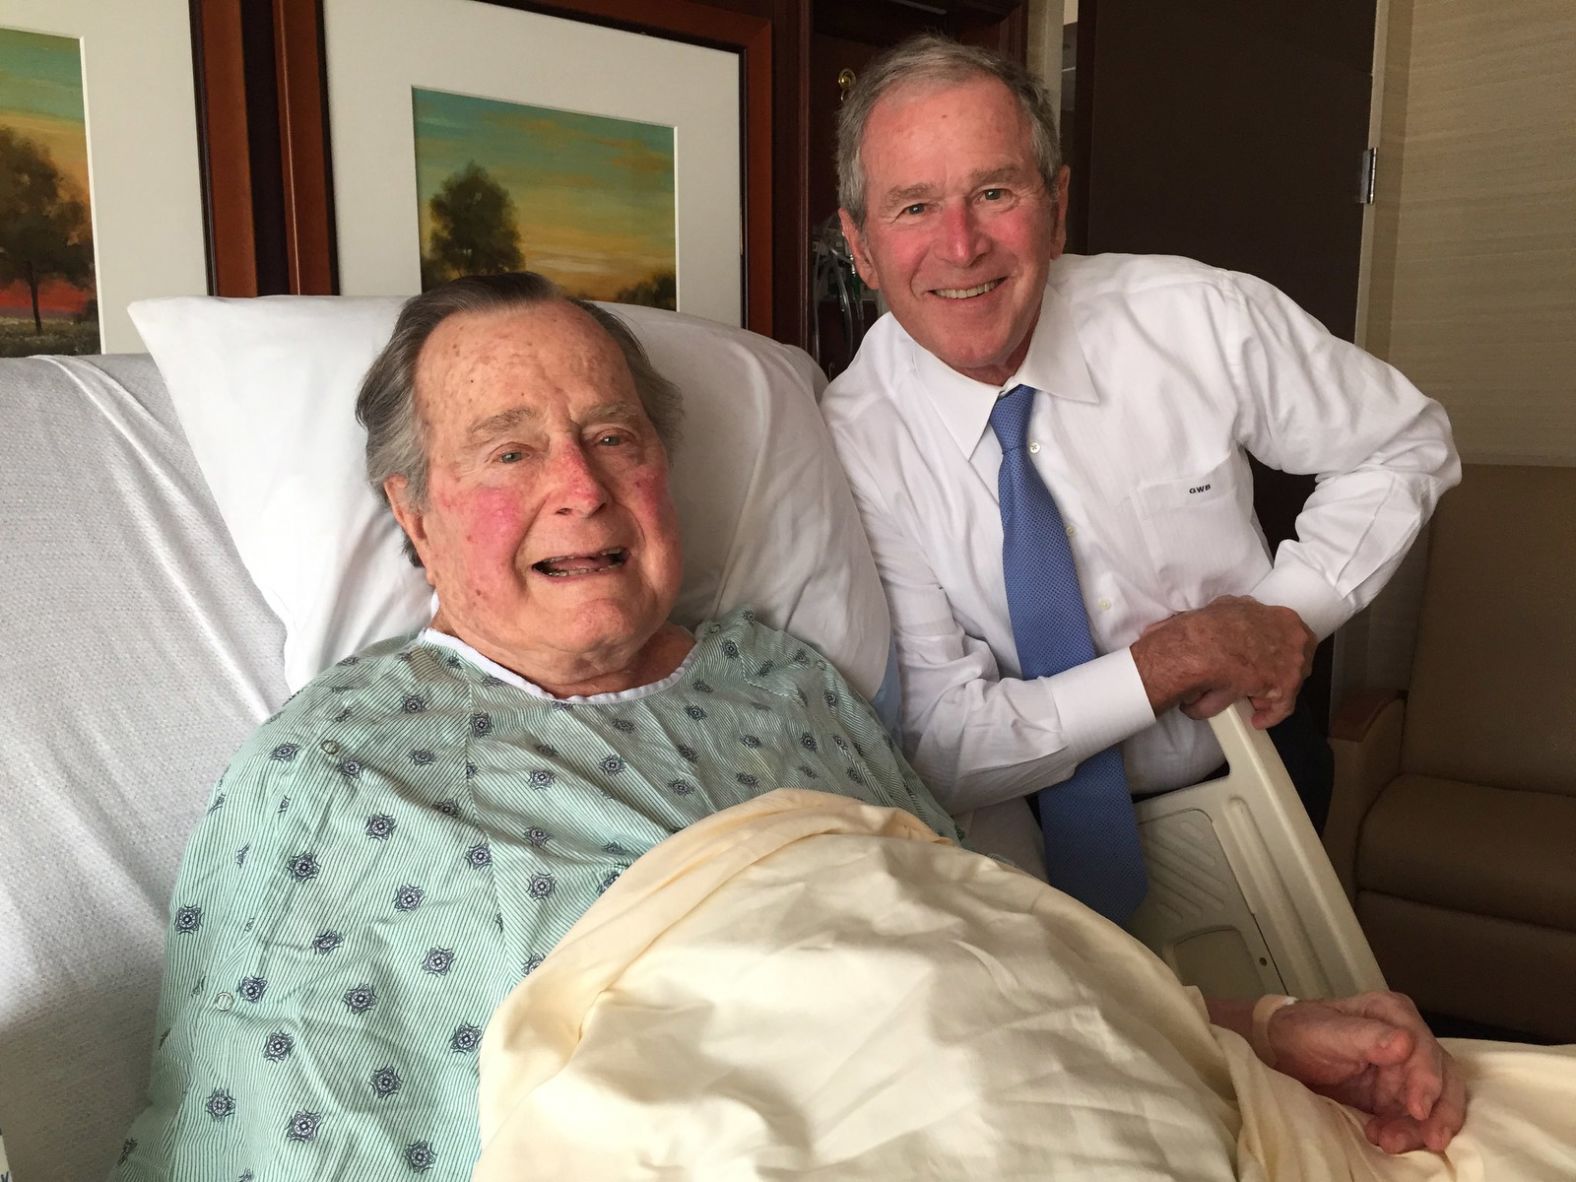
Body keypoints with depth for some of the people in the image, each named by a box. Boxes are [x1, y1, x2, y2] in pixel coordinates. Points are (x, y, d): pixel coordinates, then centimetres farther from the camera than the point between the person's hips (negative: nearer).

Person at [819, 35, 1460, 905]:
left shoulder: (1203, 321, -12)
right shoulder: (849, 448, -16)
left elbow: (1404, 445, 4)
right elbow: (940, 748, -18)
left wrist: (1291, 613, -10)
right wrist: (1170, 663, -21)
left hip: (1252, 783, 2)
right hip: (1026, 835, -1)